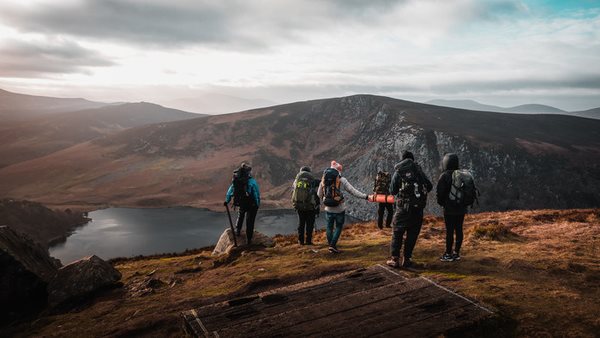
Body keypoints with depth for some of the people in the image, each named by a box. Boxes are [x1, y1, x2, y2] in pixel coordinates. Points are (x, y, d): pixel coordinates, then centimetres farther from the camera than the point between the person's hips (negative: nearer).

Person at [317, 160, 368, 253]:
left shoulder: (323, 180, -1)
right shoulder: (342, 180, -11)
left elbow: (319, 195, 6)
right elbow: (353, 191, -14)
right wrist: (366, 197, -11)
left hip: (328, 209, 3)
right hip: (339, 209, -3)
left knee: (329, 227, 16)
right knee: (338, 227, 11)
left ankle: (331, 245, 24)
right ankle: (333, 245, 2)